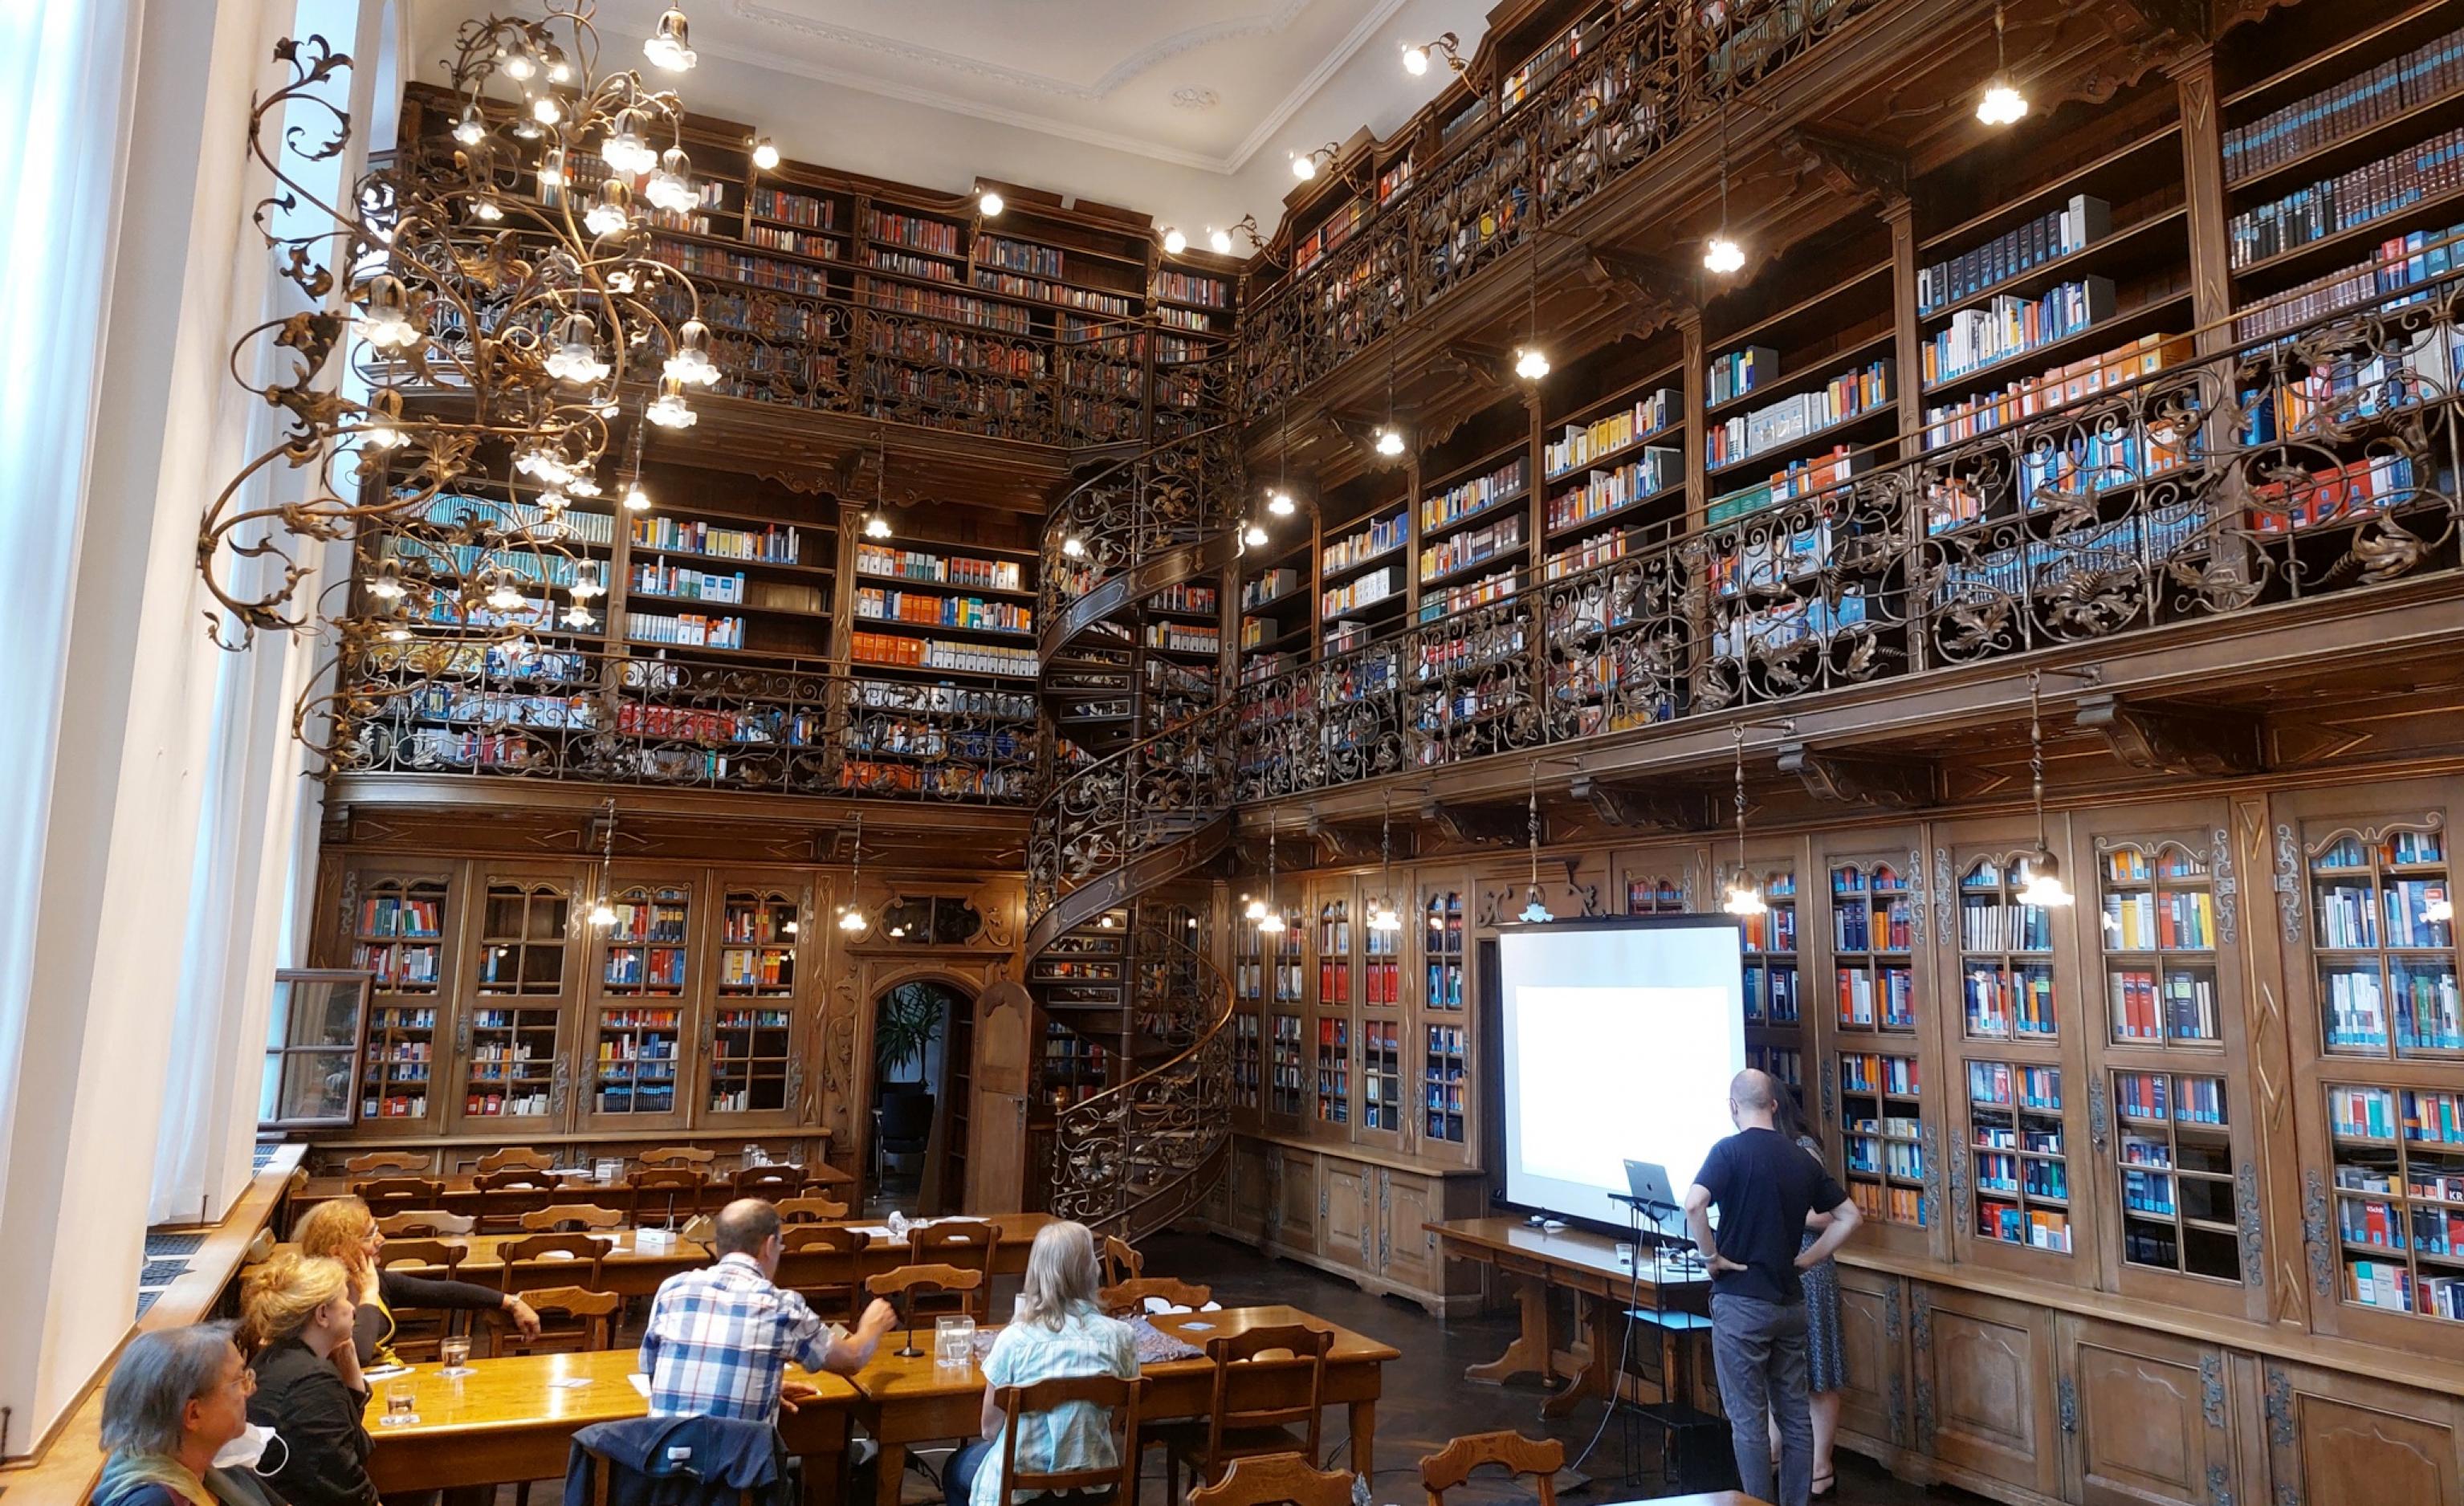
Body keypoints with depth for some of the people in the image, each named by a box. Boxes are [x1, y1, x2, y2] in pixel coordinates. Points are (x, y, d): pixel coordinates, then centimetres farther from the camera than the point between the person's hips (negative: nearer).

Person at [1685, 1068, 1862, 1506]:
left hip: (1741, 1303, -5)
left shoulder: (1729, 1150, -12)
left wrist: (1712, 1256, -13)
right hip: (1791, 1302, 6)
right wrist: (1805, 1259, 11)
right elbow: (1849, 1217, 11)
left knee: (1749, 1420, 3)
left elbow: (1693, 1204, -27)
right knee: (1796, 1415, 14)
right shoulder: (1803, 1160, 6)